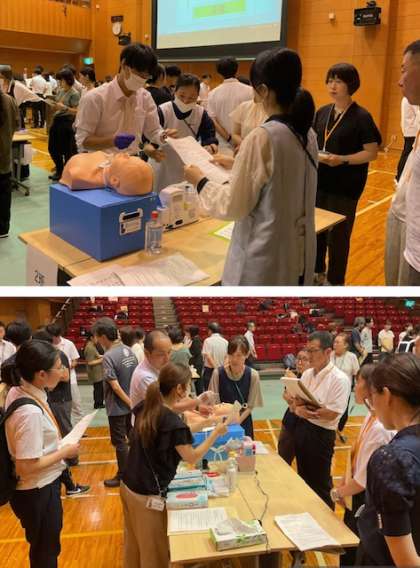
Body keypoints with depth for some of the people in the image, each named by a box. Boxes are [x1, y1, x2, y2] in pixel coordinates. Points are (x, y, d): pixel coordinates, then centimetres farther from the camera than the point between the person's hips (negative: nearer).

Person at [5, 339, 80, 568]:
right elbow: (28, 466, -29)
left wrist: (57, 444, 6)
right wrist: (65, 452, -17)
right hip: (37, 492, -9)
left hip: (41, 486, 9)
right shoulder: (30, 412, -33)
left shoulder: (17, 392, -5)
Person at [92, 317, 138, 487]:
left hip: (118, 407, -7)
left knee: (120, 442, 7)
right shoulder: (128, 350, -1)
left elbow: (115, 386, -25)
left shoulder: (108, 357, -23)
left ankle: (122, 476, 20)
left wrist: (130, 403, -17)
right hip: (131, 402, 7)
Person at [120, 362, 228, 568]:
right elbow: (192, 458, -12)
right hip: (148, 495, -8)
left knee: (134, 544, 24)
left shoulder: (146, 408, -3)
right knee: (154, 551, 12)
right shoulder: (174, 423, -24)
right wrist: (216, 432, -5)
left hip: (128, 486, 8)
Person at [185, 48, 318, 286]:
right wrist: (237, 163, 20)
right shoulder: (307, 134, 3)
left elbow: (234, 207, -14)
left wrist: (200, 181, 0)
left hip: (265, 259, -7)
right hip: (300, 255, 7)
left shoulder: (262, 138, -20)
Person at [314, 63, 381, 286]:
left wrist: (342, 160, -25)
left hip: (345, 187, -5)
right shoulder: (322, 112, 6)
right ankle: (317, 272, 34)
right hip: (319, 182, 6)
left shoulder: (361, 117, -11)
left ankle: (335, 281, 20)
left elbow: (371, 152, -13)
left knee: (338, 235, 3)